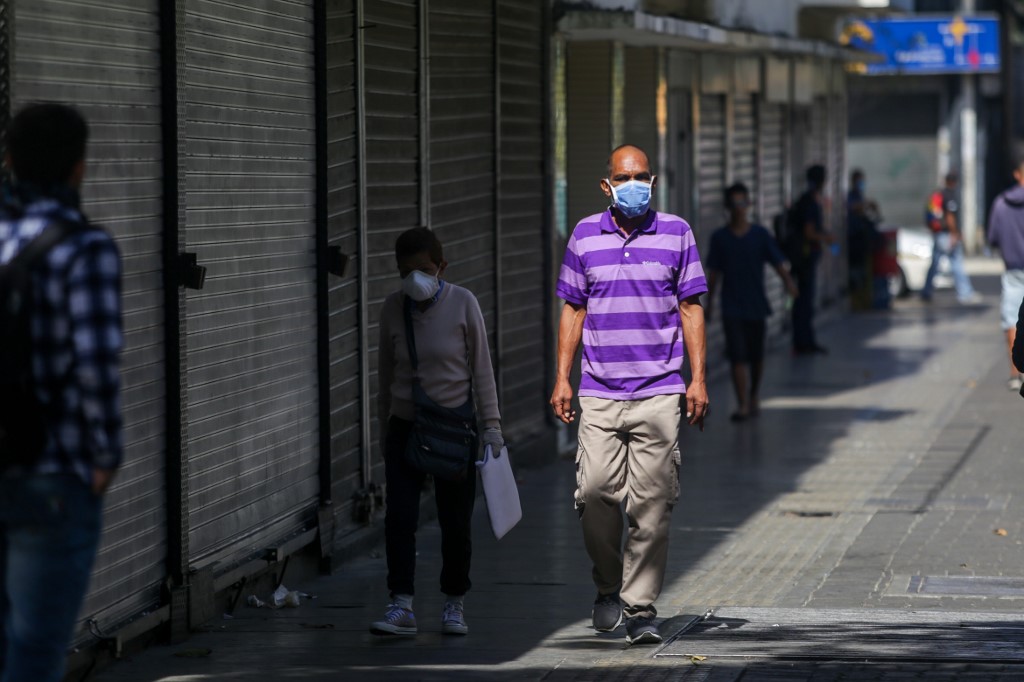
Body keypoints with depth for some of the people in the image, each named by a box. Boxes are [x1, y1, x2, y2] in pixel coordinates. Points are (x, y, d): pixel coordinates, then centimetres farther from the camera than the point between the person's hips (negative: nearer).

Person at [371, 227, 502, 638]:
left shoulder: (462, 304, -7)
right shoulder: (393, 308, 0)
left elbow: (481, 368, -3)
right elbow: (387, 373, 10)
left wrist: (491, 425, -5)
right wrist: (385, 427, 14)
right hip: (405, 427, 2)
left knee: (455, 522, 3)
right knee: (399, 517, -10)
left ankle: (454, 604, 18)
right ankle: (401, 607, -12)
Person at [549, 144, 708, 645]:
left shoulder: (676, 233, 6)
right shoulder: (585, 236, 9)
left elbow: (691, 309, 8)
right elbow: (573, 310, 13)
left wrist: (698, 379, 1)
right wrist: (562, 378, 7)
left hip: (659, 392, -1)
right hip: (599, 392, 1)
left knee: (651, 504, -4)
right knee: (596, 491, -9)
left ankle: (641, 608, 2)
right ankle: (608, 586, 14)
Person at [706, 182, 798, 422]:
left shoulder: (760, 235, -2)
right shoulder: (720, 238, 0)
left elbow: (778, 262, -7)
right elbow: (714, 272, 7)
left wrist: (788, 282, -25)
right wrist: (709, 302, 8)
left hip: (756, 305, 1)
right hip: (732, 308, -1)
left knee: (756, 355, 12)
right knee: (737, 355, -10)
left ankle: (753, 395, 34)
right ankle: (742, 404, -12)